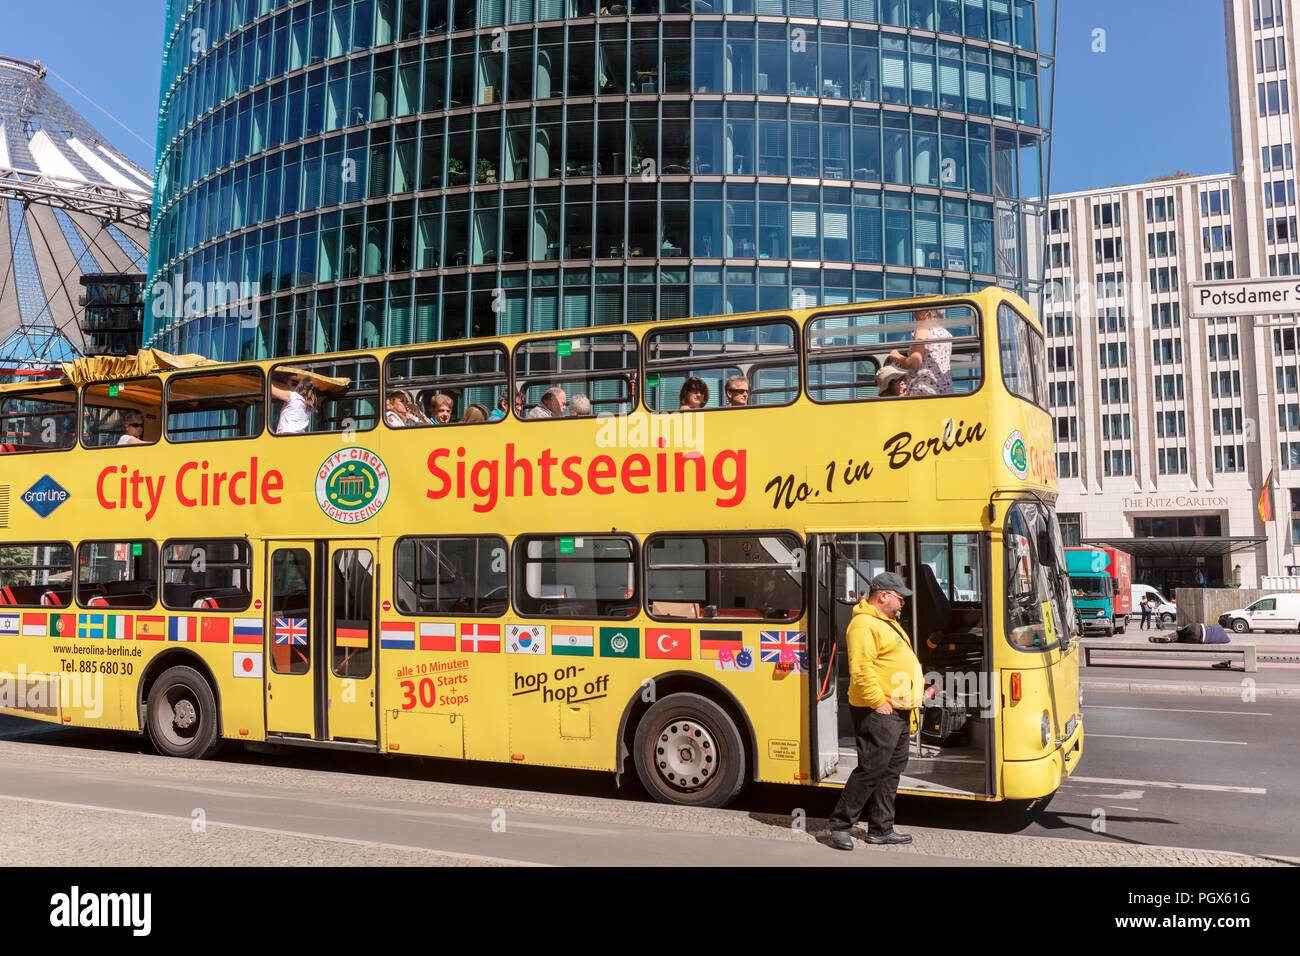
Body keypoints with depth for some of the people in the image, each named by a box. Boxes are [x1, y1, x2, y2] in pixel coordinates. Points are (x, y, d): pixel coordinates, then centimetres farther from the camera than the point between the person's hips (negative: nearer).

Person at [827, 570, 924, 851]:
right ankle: (840, 824, 2)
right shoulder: (864, 624, -15)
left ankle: (880, 829, 20)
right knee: (871, 769, -9)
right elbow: (861, 669, -24)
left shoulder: (888, 623, 20)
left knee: (891, 772, 12)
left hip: (898, 712, 10)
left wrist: (910, 708, 23)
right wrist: (879, 702, -23)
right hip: (877, 713, -10)